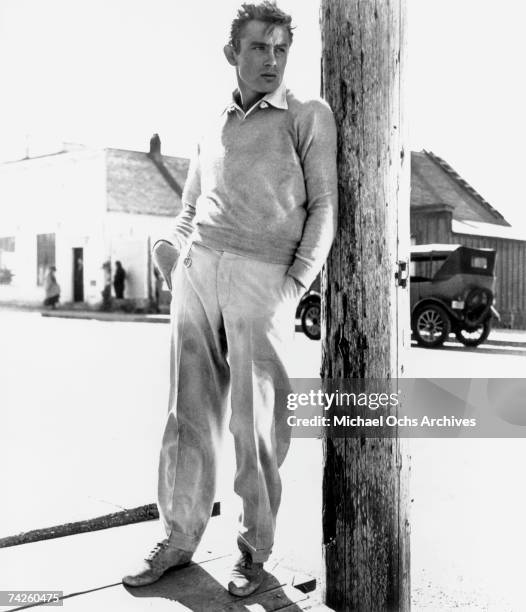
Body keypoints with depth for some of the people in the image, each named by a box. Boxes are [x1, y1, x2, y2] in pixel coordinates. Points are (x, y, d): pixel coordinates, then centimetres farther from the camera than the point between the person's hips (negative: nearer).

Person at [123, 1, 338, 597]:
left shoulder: (308, 116, 8)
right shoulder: (214, 127, 21)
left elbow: (323, 206, 1)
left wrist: (296, 282, -8)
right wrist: (180, 265, 8)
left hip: (264, 277, -4)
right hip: (197, 274, 5)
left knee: (255, 421, -2)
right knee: (188, 412, 6)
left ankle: (255, 548, 11)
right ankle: (178, 537, 17)